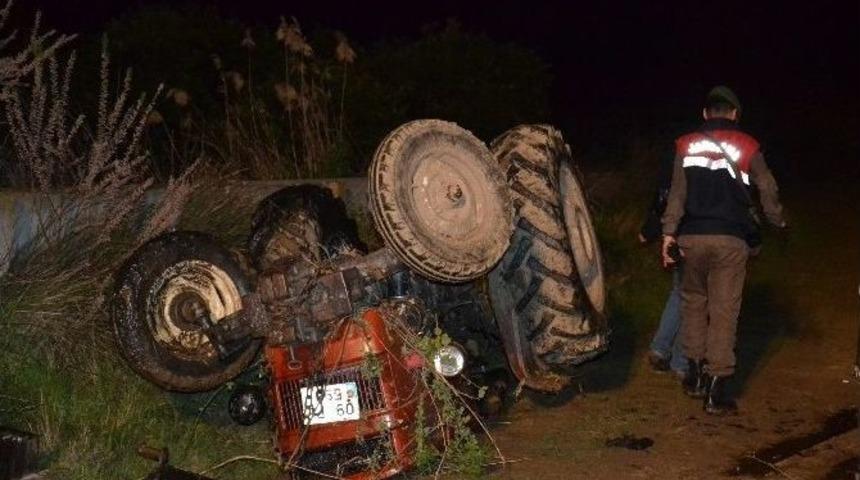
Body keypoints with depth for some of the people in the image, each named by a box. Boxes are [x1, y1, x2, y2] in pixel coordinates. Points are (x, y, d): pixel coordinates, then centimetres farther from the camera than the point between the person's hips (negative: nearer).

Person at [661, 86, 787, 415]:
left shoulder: (686, 145, 5)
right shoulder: (746, 146, 3)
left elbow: (677, 192, -1)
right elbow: (767, 189, 12)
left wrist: (669, 233, 1)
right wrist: (778, 221, 29)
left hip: (692, 237, 2)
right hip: (731, 239, -2)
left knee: (693, 301, 19)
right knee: (724, 310, 0)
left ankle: (695, 374, 23)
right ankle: (717, 390, 0)